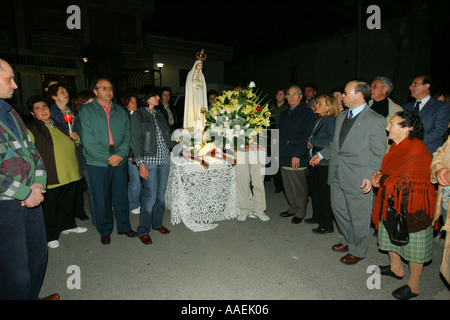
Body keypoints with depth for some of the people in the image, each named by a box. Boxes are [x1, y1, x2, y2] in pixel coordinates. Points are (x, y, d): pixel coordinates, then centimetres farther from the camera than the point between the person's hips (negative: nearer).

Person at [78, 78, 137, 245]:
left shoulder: (120, 111, 11)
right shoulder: (86, 111, 0)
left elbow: (127, 135, 5)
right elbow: (88, 140, -8)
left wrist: (120, 154, -10)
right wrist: (107, 158, -13)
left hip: (120, 161, 3)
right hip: (97, 163, -2)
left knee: (121, 195, 11)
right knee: (101, 198, 7)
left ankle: (124, 226, 28)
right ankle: (105, 230, 25)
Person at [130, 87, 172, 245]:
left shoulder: (159, 114, 15)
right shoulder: (137, 116, -3)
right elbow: (136, 141, -8)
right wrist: (141, 163, -14)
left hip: (164, 159, 6)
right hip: (149, 161, -6)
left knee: (161, 193, 12)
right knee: (150, 196, -5)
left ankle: (157, 223, 29)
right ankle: (143, 230, 11)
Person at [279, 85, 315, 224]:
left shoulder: (307, 113, -4)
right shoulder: (284, 114, 19)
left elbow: (306, 136, -12)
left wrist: (297, 155, -18)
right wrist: (278, 152, 12)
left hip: (297, 159, -7)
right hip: (284, 157, 7)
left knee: (299, 188, 1)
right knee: (288, 186, 14)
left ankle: (300, 212, 16)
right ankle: (293, 208, 29)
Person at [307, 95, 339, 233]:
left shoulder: (331, 120, -14)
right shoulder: (319, 120, 13)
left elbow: (331, 141, -24)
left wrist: (312, 141, -15)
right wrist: (311, 142, 4)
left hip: (325, 163, -9)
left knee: (324, 192, 0)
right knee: (314, 189, 17)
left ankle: (327, 225, 13)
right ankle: (317, 217, 34)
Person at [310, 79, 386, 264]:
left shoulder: (376, 120, -10)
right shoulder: (341, 116, 12)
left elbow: (378, 154, -10)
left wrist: (370, 176, -17)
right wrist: (321, 155, 16)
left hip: (358, 178, -7)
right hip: (337, 175, 8)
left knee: (358, 217, 7)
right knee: (338, 209, 19)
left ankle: (357, 251, 28)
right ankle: (347, 241, 41)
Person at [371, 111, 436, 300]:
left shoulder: (415, 151, -26)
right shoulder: (398, 146, 4)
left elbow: (404, 184, -26)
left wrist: (381, 179, -12)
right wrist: (379, 177, -4)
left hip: (412, 207, -9)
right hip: (394, 203, 9)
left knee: (413, 245, 8)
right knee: (391, 235, 22)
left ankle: (413, 286, 27)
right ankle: (396, 269, 46)